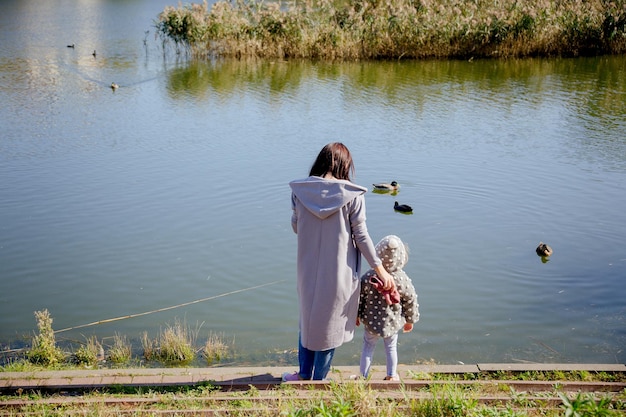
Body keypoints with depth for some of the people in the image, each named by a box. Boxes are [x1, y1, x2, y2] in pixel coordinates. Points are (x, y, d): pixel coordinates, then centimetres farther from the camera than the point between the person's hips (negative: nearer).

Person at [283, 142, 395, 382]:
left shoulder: (300, 190, -9)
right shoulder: (352, 195, -16)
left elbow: (296, 226, 3)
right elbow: (361, 236, -12)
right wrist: (380, 269, -2)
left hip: (309, 269, 3)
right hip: (339, 270, -2)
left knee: (307, 318, 24)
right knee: (329, 323, 16)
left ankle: (304, 374, 37)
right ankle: (318, 379, 30)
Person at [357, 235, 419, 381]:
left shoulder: (368, 277, -20)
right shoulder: (403, 279, -18)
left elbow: (359, 299, -9)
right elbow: (410, 302, -7)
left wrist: (356, 316, 9)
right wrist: (410, 320, 10)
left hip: (371, 322, 0)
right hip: (393, 323, 1)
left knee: (368, 347, 18)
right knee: (391, 347, 21)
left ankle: (363, 376, 28)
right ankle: (391, 376, 34)